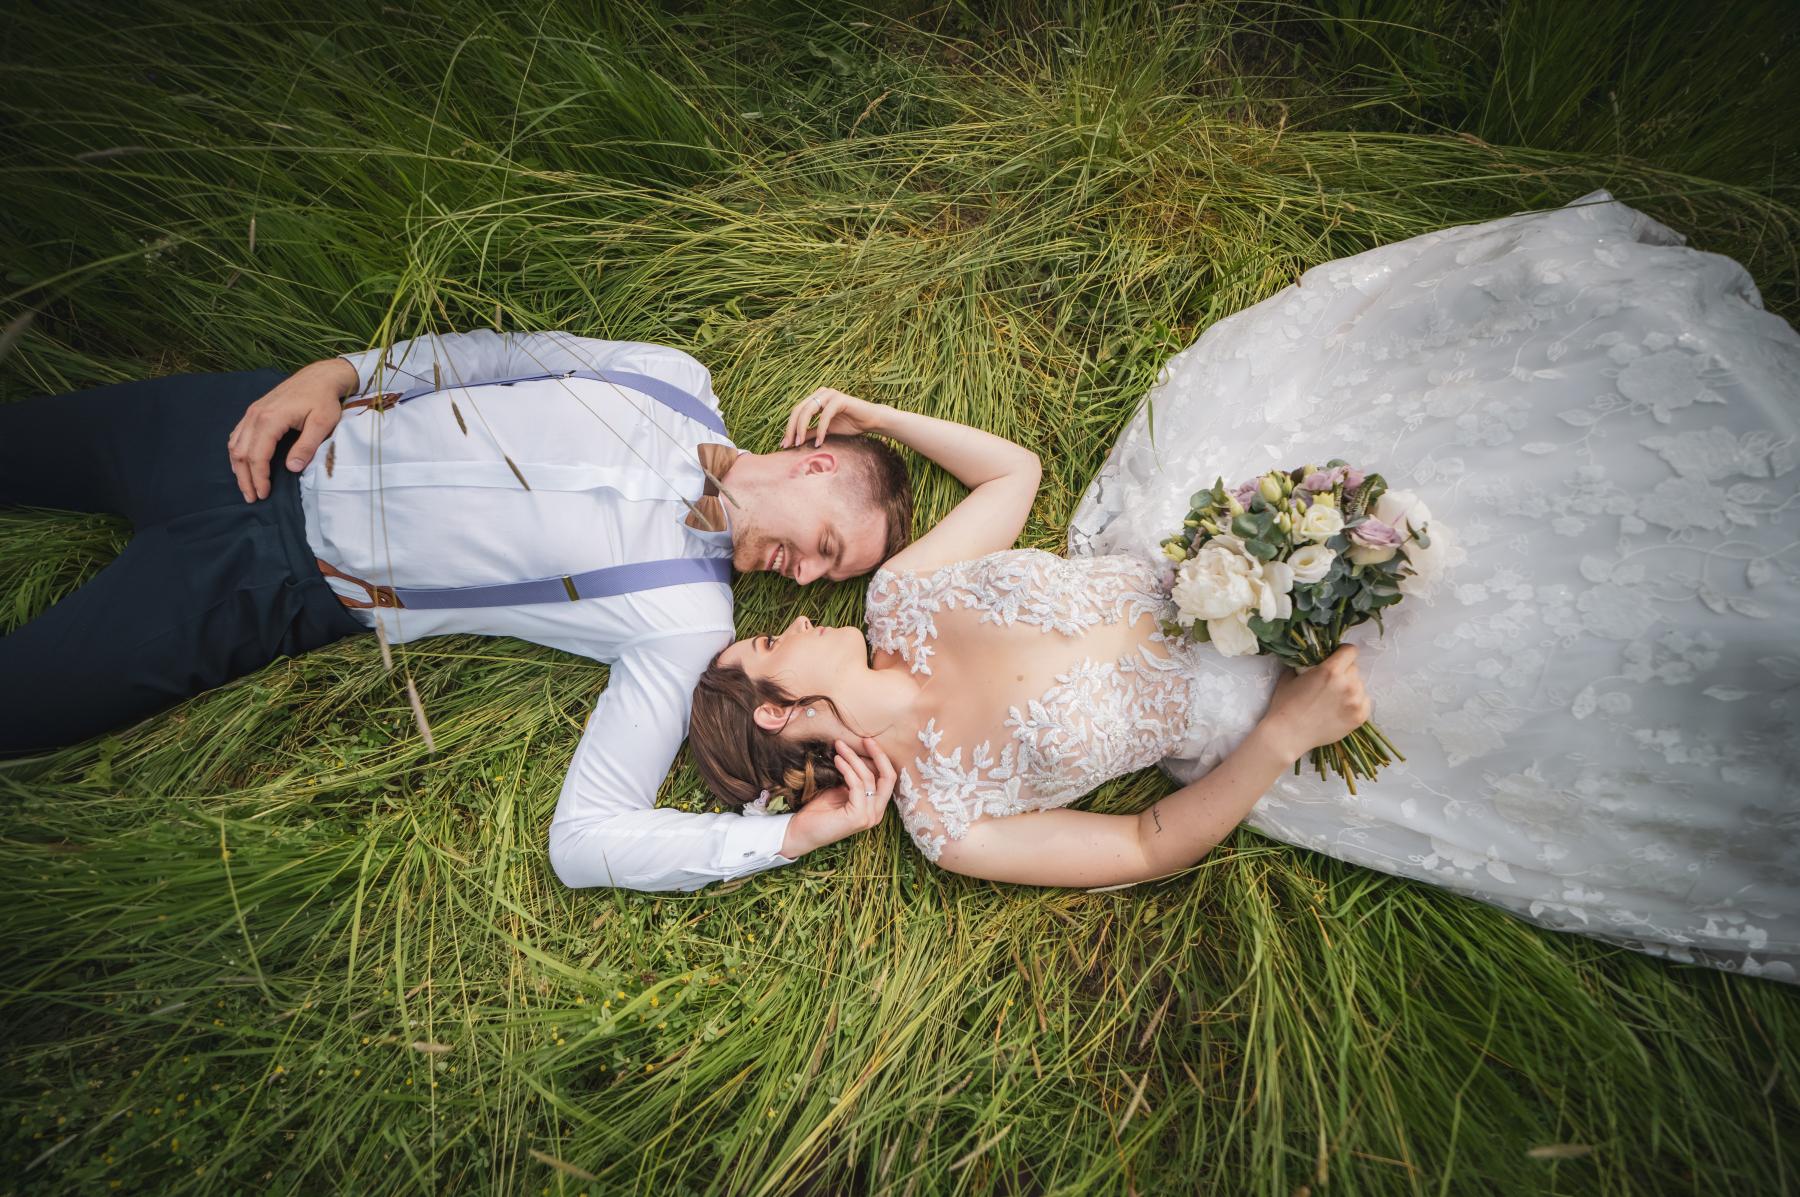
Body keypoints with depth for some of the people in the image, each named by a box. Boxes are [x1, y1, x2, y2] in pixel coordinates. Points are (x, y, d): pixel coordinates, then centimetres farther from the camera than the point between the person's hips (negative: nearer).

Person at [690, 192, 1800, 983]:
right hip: (1255, 698, -4)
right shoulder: (950, 821, -19)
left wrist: (875, 415, -3)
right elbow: (1154, 845, -15)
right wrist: (1283, 730, -25)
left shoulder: (899, 594, -6)